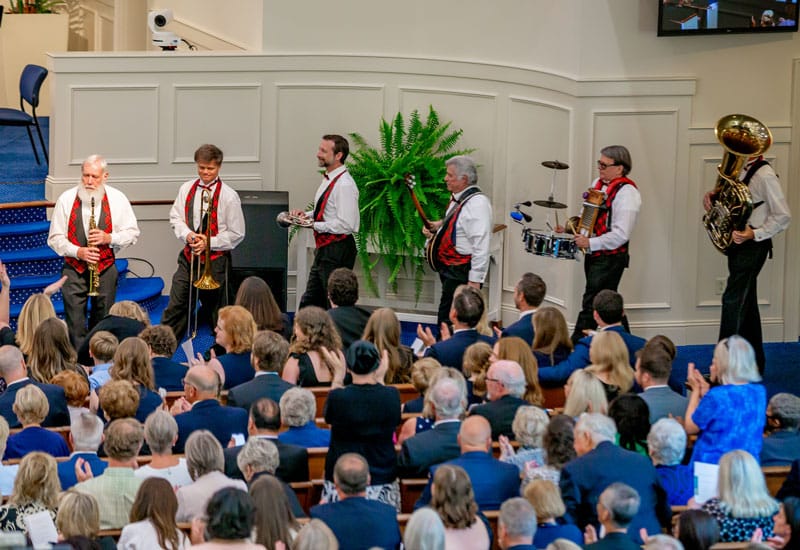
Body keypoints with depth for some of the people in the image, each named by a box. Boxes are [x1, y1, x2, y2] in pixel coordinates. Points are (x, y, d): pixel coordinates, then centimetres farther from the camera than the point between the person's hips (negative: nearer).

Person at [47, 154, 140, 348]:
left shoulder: (117, 199, 0)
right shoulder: (66, 199, -1)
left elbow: (132, 233, 5)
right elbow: (55, 238, 1)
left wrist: (109, 238, -13)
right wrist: (78, 251, -15)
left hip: (105, 268, 1)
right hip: (74, 268, -1)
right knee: (75, 323, -5)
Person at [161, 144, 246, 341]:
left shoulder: (228, 196, -8)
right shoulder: (187, 189, 4)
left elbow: (236, 234, -7)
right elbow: (175, 217, 9)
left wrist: (209, 243, -15)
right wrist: (187, 234, -11)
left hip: (216, 259, -3)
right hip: (189, 256, 3)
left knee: (215, 311, 7)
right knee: (176, 307, 2)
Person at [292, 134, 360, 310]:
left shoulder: (344, 185, -19)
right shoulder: (328, 180, 11)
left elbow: (346, 224, -25)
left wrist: (314, 225, -19)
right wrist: (307, 215, 7)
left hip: (337, 252, -10)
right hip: (324, 249, 10)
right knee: (309, 304, 16)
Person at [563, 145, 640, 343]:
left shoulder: (626, 193, -17)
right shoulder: (598, 184, 10)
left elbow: (621, 235, -23)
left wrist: (590, 243, -22)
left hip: (610, 258, -9)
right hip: (594, 255, 9)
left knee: (591, 306, -8)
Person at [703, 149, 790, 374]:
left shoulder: (764, 175, -15)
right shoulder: (739, 171, 12)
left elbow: (782, 216, -16)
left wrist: (755, 234, -24)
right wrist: (712, 198, 2)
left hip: (752, 246, -9)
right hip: (737, 244, 9)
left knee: (733, 301, -12)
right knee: (746, 304, 14)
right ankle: (754, 363, 23)